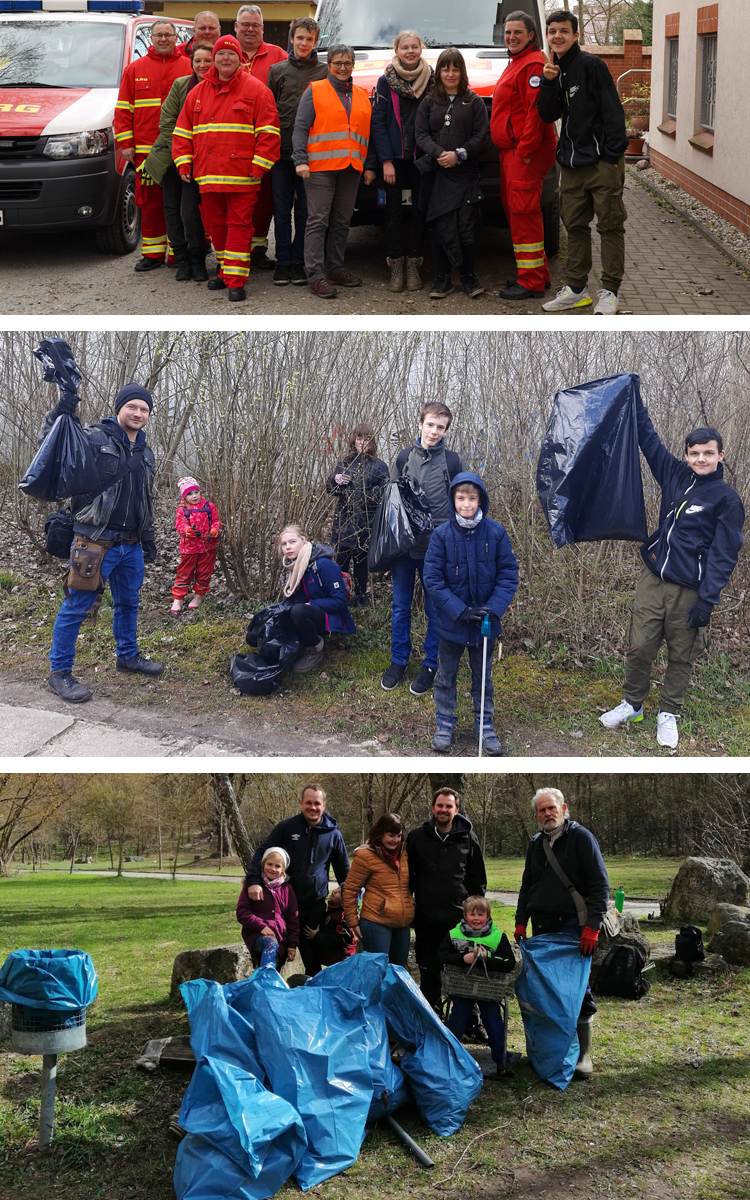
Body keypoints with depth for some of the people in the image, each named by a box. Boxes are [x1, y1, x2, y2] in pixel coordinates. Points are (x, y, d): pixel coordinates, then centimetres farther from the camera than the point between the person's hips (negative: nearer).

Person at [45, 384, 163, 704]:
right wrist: (62, 411, -28)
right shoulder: (93, 438, -8)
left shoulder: (145, 453, 15)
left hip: (131, 545, 7)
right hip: (96, 542, -7)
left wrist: (148, 538, 23)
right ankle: (60, 672, 5)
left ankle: (127, 655, 37)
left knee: (128, 602, 19)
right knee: (77, 606, -4)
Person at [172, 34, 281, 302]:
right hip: (207, 175, 5)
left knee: (239, 224, -7)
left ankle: (236, 280, -10)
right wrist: (184, 163, 6)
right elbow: (182, 131, 16)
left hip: (242, 175, -5)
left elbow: (268, 133, -4)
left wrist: (258, 166, -11)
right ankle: (226, 271, 24)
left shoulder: (256, 90, 1)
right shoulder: (198, 93, 14)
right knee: (216, 224, 11)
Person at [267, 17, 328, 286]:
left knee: (304, 209, 3)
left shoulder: (324, 72, 7)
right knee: (281, 210, 3)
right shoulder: (277, 70, 10)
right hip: (281, 150, 1)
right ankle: (282, 262, 9)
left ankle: (297, 261, 10)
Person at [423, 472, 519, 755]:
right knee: (446, 676, 15)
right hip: (450, 622, -1)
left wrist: (494, 608, -18)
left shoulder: (496, 533, -11)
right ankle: (444, 724, 30)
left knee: (483, 676, 17)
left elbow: (508, 574, -6)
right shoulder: (442, 534, -13)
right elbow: (432, 579, -13)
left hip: (485, 622, 1)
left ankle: (484, 724, 32)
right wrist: (459, 611, -20)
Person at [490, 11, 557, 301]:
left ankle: (531, 281, -8)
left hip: (525, 153, -11)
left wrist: (525, 150, -23)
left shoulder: (533, 65, -13)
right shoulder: (515, 64, 22)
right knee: (514, 209, 15)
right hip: (511, 151, 11)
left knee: (524, 213, -11)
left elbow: (536, 111, -21)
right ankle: (538, 274, 22)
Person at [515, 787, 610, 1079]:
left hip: (573, 928, -6)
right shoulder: (536, 844, 13)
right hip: (541, 927, 6)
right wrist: (521, 921, 13)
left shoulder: (581, 838, -6)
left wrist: (592, 926, -18)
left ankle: (582, 1056, 3)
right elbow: (527, 886, 24)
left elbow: (600, 885, -11)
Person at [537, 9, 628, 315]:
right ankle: (577, 288, 19)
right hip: (571, 163, 7)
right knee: (575, 226, 11)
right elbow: (548, 116, 8)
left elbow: (612, 111, -11)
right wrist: (549, 82, -6)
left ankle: (610, 292, 2)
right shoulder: (554, 71, 13)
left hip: (601, 161, -7)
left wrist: (613, 155, -16)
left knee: (610, 226, -2)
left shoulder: (591, 65, -7)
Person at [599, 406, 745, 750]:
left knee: (681, 656, 8)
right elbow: (648, 438, 16)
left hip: (689, 590, -4)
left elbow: (723, 555, -10)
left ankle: (668, 714, 24)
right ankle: (632, 704, 25)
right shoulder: (675, 475, 6)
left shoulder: (727, 499, -7)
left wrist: (707, 600, -16)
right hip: (653, 579, 4)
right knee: (638, 647, 5)